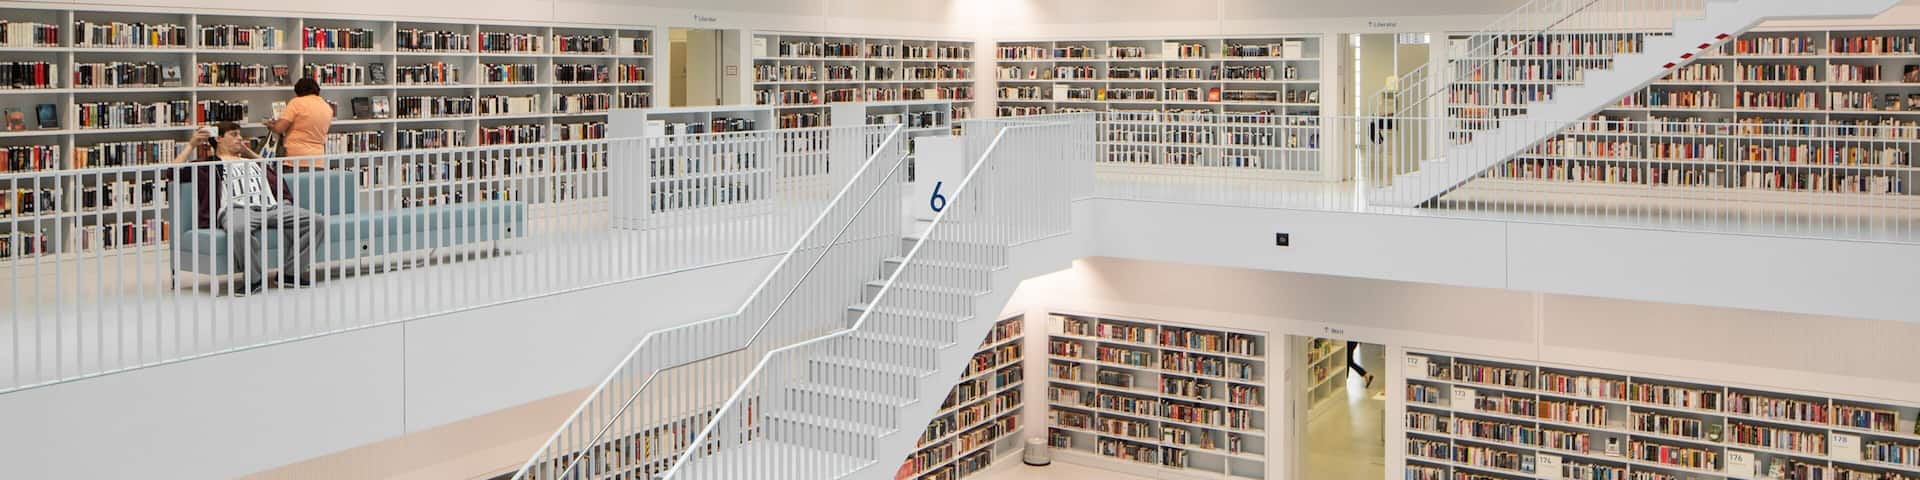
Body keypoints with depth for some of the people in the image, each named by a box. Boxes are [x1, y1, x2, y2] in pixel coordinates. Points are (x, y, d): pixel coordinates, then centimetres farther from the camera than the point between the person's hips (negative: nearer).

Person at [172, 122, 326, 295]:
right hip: (237, 209, -5)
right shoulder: (210, 164, 23)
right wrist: (192, 144, 14)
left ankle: (291, 272, -18)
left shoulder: (252, 161, 39)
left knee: (317, 221, -19)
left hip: (272, 207, 5)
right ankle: (254, 278, -27)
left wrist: (247, 150, 45)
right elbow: (175, 171, 14)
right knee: (239, 230, -45)